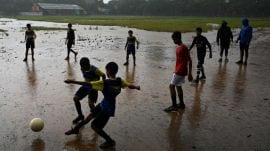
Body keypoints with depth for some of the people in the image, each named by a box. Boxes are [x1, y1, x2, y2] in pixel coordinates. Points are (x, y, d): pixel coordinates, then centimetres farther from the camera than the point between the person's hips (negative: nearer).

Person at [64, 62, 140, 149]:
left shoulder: (104, 83, -28)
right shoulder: (119, 81, -10)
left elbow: (88, 84, -29)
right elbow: (130, 86, 3)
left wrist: (73, 82, -25)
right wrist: (137, 87, 26)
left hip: (107, 109, -8)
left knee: (94, 125, 5)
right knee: (91, 115, 22)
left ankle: (110, 141, 16)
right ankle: (76, 129, 42)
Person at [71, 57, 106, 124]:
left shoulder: (94, 70, -27)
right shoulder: (82, 69, -8)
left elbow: (103, 75, -11)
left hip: (93, 87, -7)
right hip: (86, 86, 7)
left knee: (90, 103, -19)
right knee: (75, 98, 0)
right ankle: (80, 115, 18)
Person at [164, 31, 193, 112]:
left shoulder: (184, 48, -18)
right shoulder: (178, 47, 12)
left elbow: (189, 61, -18)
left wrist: (189, 73, -19)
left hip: (180, 71, -10)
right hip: (178, 70, 10)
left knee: (172, 86, -9)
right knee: (178, 86, 15)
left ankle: (174, 106, -4)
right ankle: (181, 104, 26)